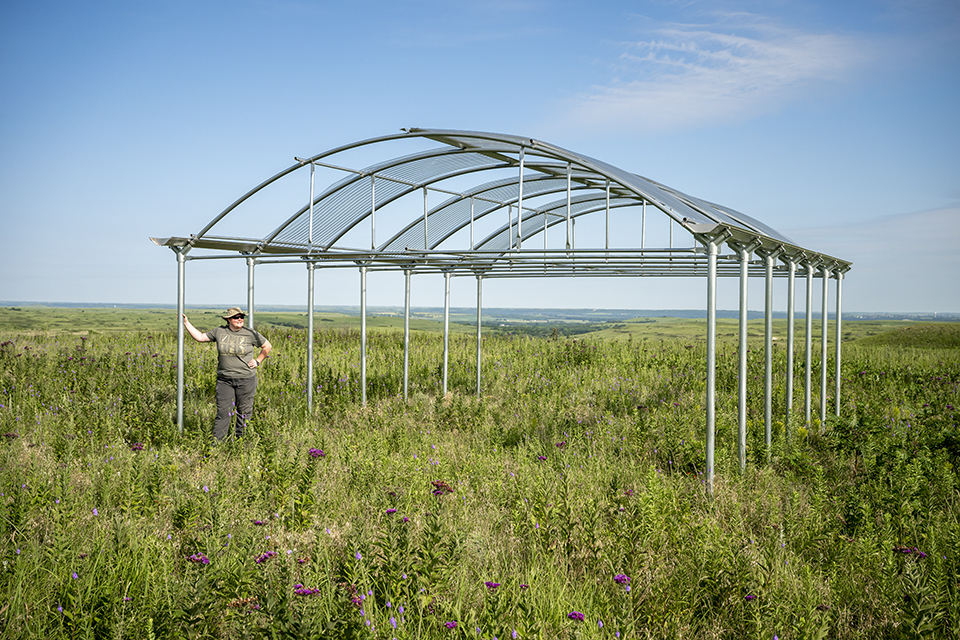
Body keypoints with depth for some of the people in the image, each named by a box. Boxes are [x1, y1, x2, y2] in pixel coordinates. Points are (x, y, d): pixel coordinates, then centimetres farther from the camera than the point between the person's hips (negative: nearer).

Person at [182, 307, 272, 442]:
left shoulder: (250, 334, -2)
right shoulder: (219, 331, 3)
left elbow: (267, 346, 10)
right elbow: (200, 337, 14)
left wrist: (258, 361, 2)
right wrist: (186, 323, 13)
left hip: (246, 379, -1)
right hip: (224, 380, 1)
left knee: (244, 412, 4)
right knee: (223, 412, -2)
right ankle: (216, 443, 4)